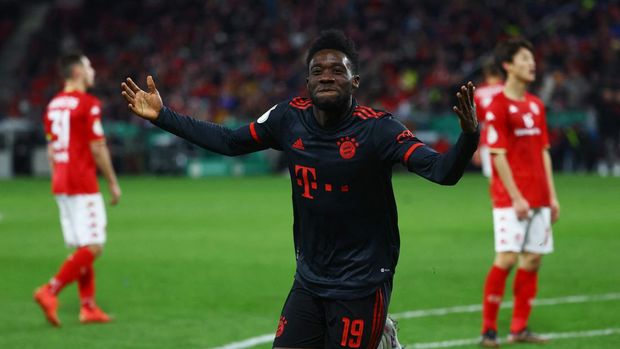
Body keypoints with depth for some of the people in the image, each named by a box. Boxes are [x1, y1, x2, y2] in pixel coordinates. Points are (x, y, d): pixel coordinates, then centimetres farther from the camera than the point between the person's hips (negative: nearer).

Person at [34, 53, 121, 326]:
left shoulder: (53, 105, 12)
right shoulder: (88, 104, -11)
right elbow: (97, 148, -13)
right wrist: (113, 183, -4)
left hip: (60, 182, 8)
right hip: (83, 185, -8)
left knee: (81, 247, 12)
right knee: (92, 247, -7)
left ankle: (89, 306, 11)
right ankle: (50, 291, -17)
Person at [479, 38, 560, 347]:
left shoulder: (536, 105, 14)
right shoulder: (498, 107, -8)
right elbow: (498, 156, -12)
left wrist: (551, 196, 13)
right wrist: (515, 197, -16)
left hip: (538, 198, 7)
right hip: (510, 198, -7)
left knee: (533, 258, 5)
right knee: (507, 258, -11)